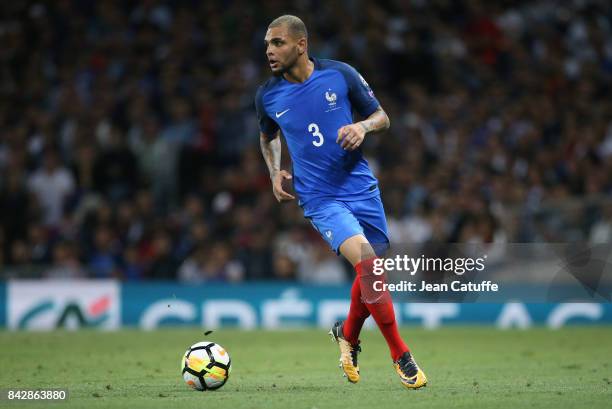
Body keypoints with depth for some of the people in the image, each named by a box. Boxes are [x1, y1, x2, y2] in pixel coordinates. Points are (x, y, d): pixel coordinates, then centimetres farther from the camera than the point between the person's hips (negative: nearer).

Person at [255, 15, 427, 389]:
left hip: (362, 187, 2)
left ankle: (348, 335, 41)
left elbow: (382, 117, 4)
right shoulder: (268, 97, -1)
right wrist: (275, 172, 5)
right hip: (321, 198, -2)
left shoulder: (340, 75, -5)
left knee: (371, 272, 11)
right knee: (366, 261, -23)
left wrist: (363, 126, -17)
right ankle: (401, 355, -13)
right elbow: (268, 137, 21)